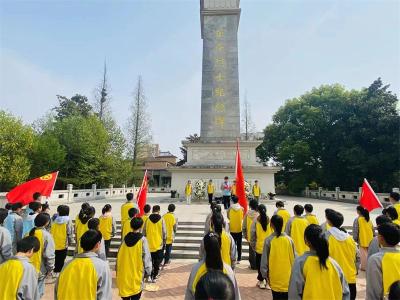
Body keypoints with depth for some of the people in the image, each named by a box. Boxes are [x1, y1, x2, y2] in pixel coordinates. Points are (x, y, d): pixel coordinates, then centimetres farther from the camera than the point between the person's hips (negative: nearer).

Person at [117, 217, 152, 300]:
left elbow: (119, 255, 6)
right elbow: (146, 257, -13)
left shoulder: (125, 238, -2)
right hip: (137, 274, -4)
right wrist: (147, 272, -1)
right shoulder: (142, 239, -15)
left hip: (124, 274, 5)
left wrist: (117, 269, 18)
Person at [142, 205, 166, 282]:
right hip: (159, 244, -2)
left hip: (149, 243, 2)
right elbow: (164, 232, -6)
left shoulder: (148, 219, -6)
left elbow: (144, 231, -1)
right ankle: (154, 276, 12)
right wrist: (164, 239, 9)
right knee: (157, 261, 11)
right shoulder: (161, 219, -10)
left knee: (150, 261, 16)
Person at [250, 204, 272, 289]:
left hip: (259, 246, -1)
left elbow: (252, 234, -7)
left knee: (260, 264, 14)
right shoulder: (270, 220, -9)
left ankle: (261, 281, 22)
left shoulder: (255, 221, -12)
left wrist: (253, 245, 5)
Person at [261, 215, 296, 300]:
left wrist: (265, 274, 6)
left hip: (275, 277, -1)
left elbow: (264, 260, -7)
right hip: (288, 277, 2)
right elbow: (294, 259, 1)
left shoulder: (268, 240, -12)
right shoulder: (289, 239, -7)